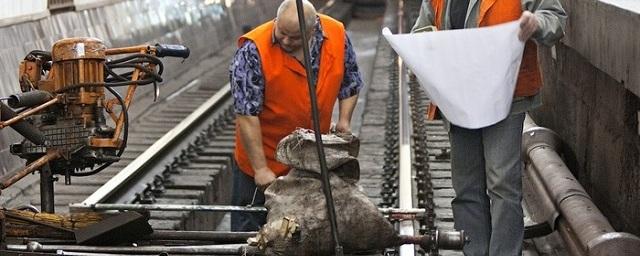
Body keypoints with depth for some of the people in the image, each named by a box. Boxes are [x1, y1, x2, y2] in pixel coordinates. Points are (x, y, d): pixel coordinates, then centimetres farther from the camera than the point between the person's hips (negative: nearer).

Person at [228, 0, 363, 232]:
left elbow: (350, 82, 10)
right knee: (248, 228, 6)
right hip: (264, 156, -4)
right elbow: (246, 115, -22)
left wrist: (344, 120, -4)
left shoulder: (337, 35, -10)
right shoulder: (253, 50, -23)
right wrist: (260, 168, -23)